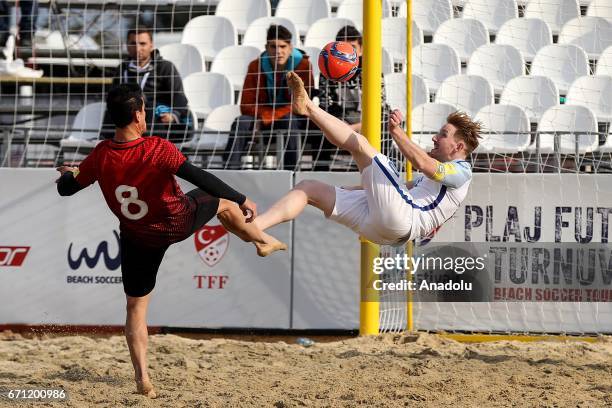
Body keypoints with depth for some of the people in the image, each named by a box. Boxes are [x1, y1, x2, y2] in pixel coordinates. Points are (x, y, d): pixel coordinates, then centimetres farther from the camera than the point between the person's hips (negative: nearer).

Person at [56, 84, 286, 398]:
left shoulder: (100, 157, -18)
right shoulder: (158, 149, -28)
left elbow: (67, 189, -4)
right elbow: (199, 178, -28)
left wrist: (67, 174, 20)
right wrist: (241, 200, -19)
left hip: (138, 239, 2)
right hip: (180, 222, -2)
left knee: (136, 306, 12)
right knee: (223, 202, 26)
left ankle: (142, 378, 6)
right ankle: (261, 240, 49)